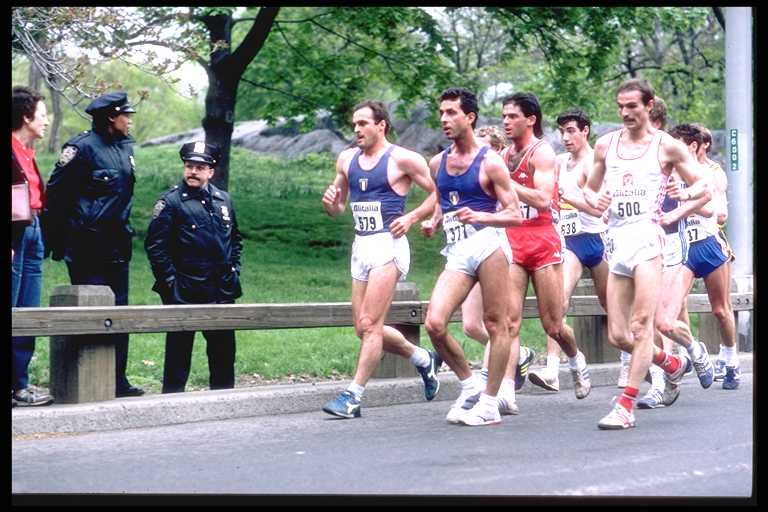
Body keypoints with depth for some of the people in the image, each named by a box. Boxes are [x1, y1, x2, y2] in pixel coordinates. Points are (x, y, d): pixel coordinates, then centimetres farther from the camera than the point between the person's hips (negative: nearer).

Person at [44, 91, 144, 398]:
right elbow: (57, 192, -11)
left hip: (117, 245, 8)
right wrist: (54, 242, -10)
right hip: (87, 246, -8)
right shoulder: (82, 147, -11)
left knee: (118, 310, 8)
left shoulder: (126, 146, 14)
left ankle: (117, 381, 13)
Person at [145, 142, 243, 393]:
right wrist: (170, 282, -11)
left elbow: (235, 239, 23)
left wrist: (233, 270, 13)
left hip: (221, 291, 5)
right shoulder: (171, 201, -6)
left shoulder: (223, 200, 11)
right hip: (184, 293, -5)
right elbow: (155, 245, -9)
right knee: (179, 347, 0)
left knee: (224, 346, 11)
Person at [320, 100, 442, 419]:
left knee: (369, 324, -12)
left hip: (388, 244, -8)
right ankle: (424, 360, 30)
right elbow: (337, 209, 22)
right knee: (365, 328, 10)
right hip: (361, 246, 8)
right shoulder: (346, 159, 13)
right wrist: (330, 203, 0)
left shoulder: (402, 159, -6)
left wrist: (411, 217, -14)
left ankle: (353, 396, -11)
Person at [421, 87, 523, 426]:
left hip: (487, 243, -5)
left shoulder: (489, 162, -2)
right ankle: (470, 386, 8)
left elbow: (515, 215, -3)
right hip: (456, 253, 5)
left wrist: (481, 216, -20)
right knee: (434, 324, -10)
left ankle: (490, 402, 5)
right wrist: (433, 223, 9)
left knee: (496, 323, -3)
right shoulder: (437, 163, 16)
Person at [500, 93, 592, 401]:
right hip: (512, 242, 5)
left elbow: (543, 200, -20)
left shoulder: (541, 153, -8)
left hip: (542, 241, -5)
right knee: (509, 322, -10)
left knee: (553, 326, 5)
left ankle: (577, 361, 35)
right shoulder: (505, 154, 14)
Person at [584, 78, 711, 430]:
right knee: (618, 336, 4)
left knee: (641, 325, -15)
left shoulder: (667, 146, 2)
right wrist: (595, 200, 0)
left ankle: (626, 406, -14)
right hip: (616, 240, 5)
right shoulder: (606, 144, 14)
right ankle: (671, 363, 32)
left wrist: (686, 193, -16)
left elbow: (703, 186, 6)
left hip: (648, 234, -5)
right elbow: (590, 189, 23)